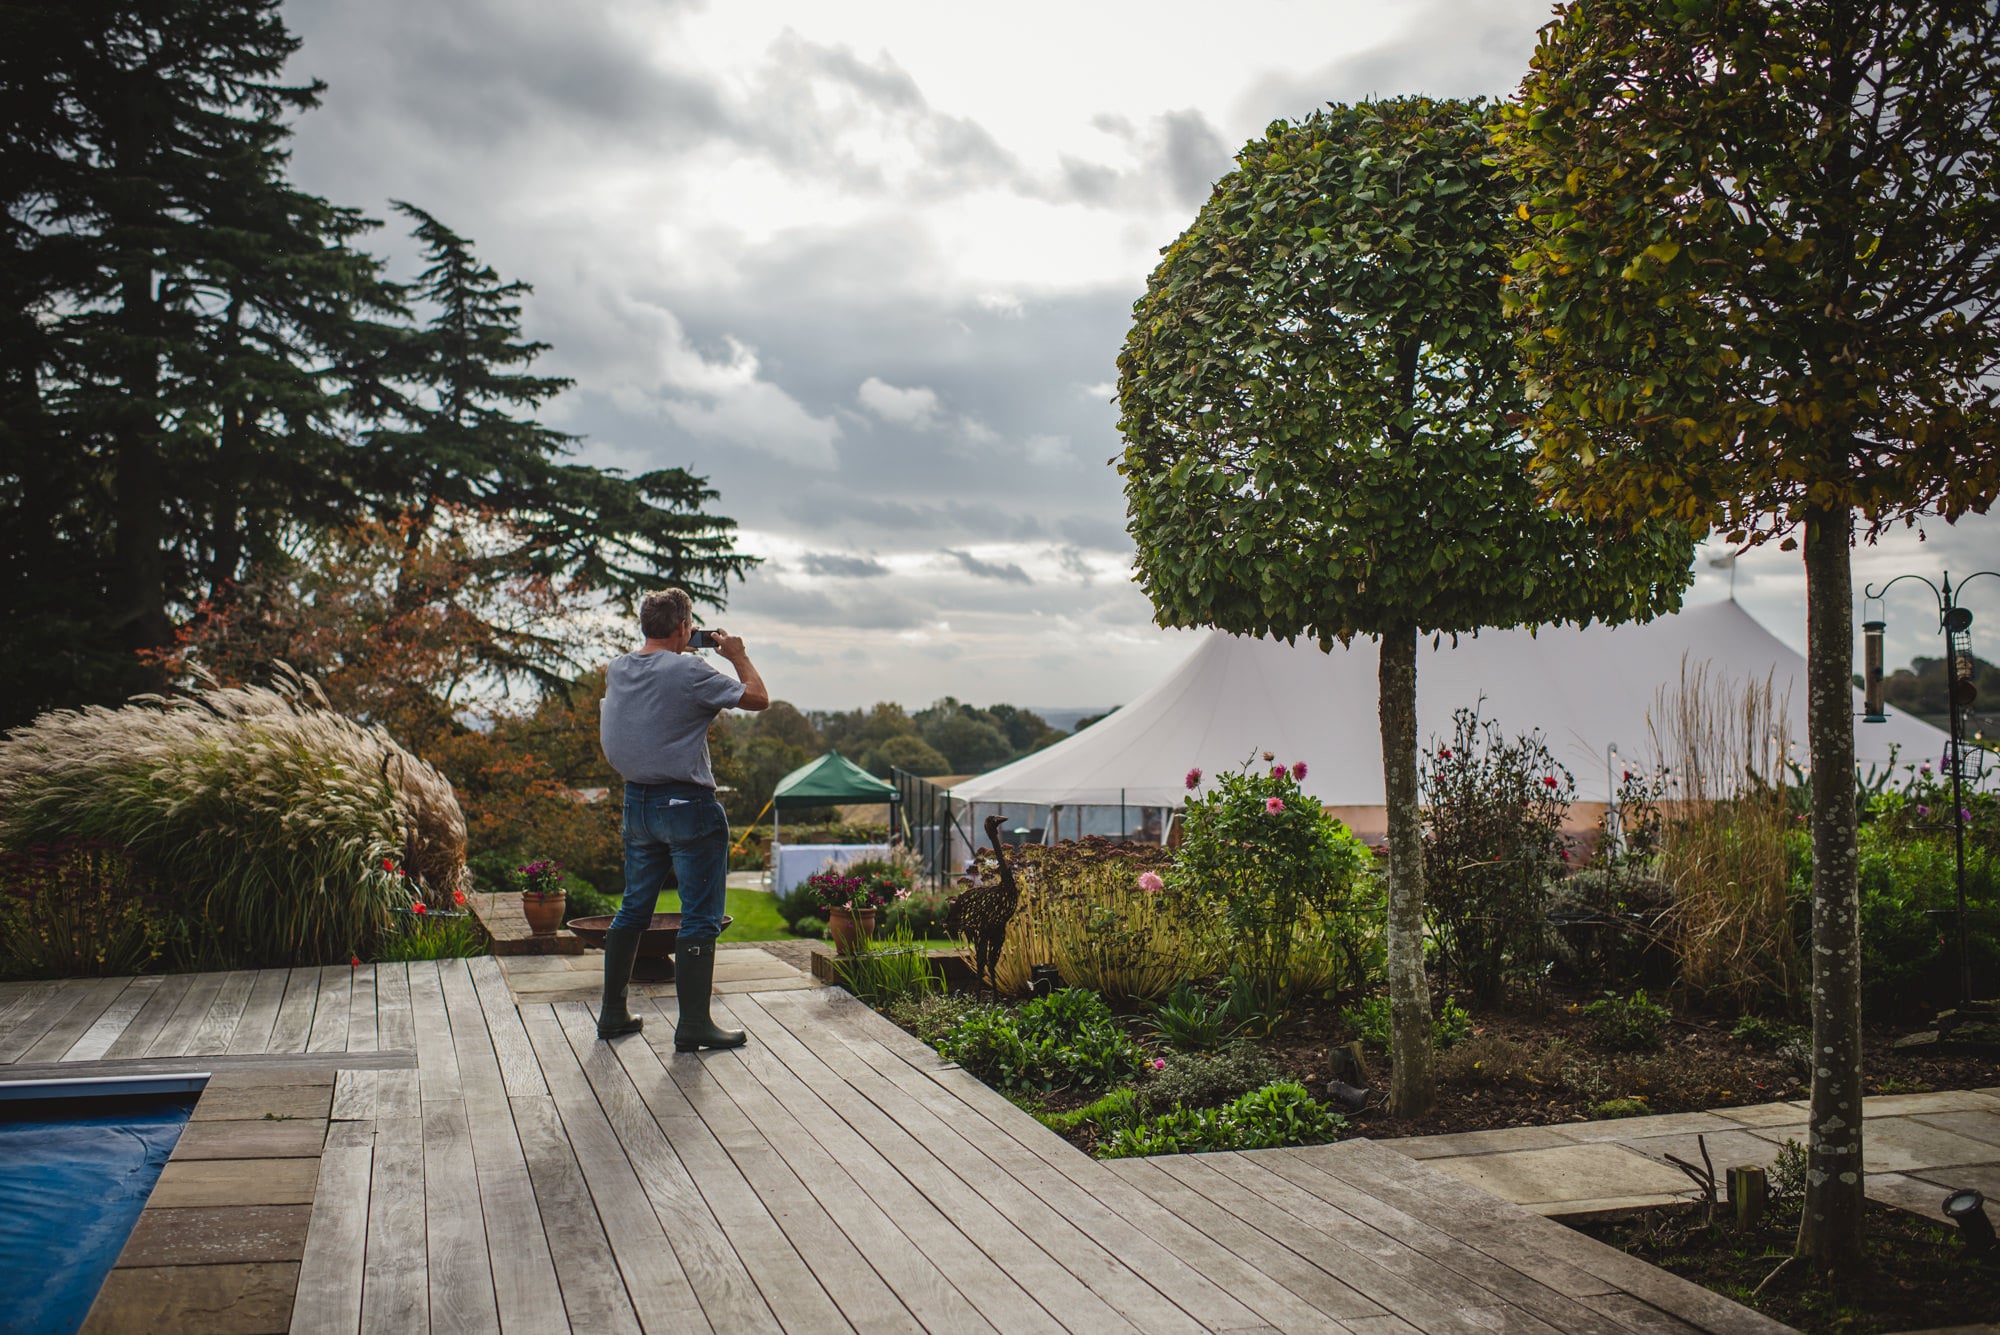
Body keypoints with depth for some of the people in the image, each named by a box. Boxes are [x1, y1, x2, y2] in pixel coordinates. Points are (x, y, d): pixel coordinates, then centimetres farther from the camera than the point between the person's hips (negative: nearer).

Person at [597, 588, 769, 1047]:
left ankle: (612, 1013, 23)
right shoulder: (689, 671, -16)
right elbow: (758, 698, -10)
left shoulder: (617, 671, 4)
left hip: (636, 801, 7)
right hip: (687, 804, -7)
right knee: (701, 917, 0)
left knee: (634, 908, 18)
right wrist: (738, 656, 7)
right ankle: (693, 1024, 1)